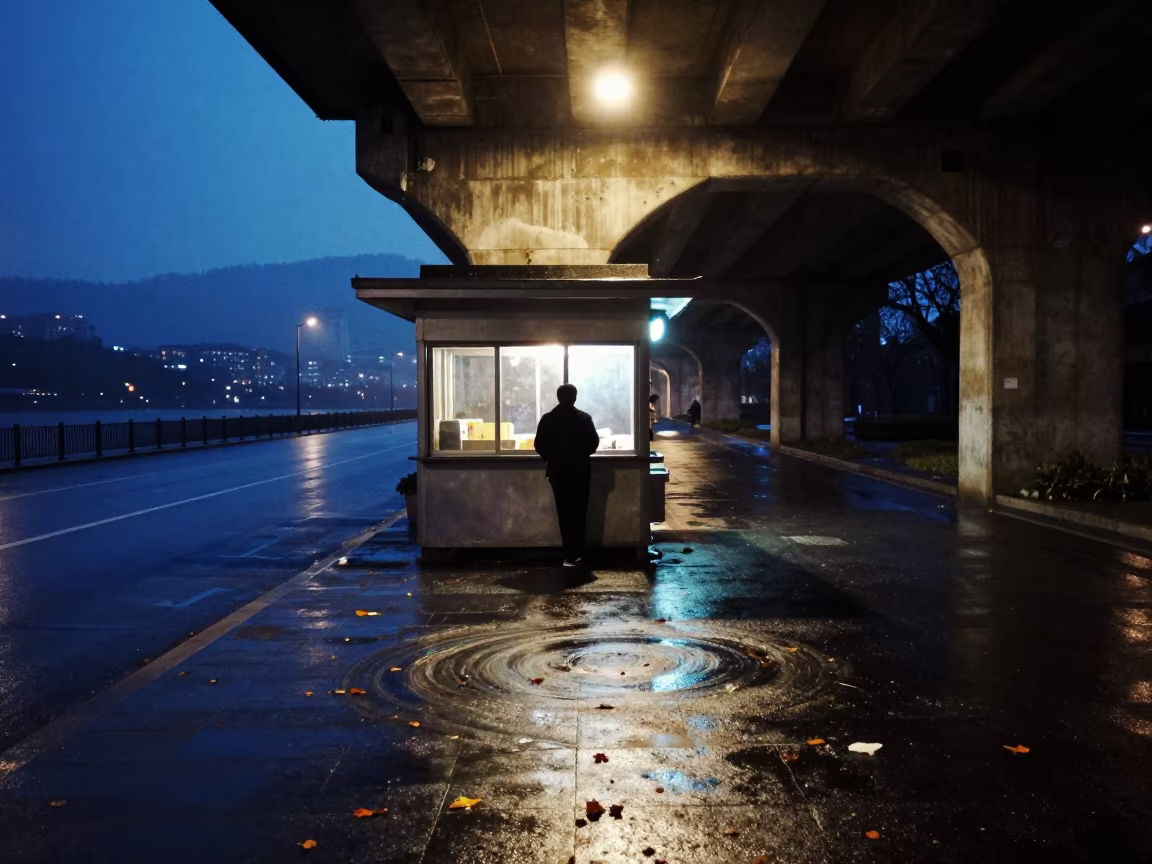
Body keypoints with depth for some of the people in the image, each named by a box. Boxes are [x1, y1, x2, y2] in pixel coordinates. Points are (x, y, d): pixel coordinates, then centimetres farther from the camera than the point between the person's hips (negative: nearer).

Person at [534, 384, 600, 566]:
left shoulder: (548, 419, -5)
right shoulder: (585, 419, -6)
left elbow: (539, 445, -4)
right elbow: (594, 443, -2)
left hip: (558, 471, 0)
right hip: (580, 471, 0)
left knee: (564, 513, 6)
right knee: (579, 512, 8)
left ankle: (570, 554, 3)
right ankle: (576, 553, 10)